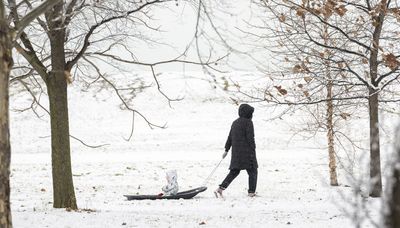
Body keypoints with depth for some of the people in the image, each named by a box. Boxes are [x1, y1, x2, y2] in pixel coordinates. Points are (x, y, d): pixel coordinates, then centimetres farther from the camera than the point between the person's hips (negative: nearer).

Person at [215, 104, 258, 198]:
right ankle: (251, 192, 5)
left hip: (235, 151, 7)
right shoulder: (248, 122, -8)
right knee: (252, 171, 6)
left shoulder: (235, 123, 15)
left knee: (234, 171, 8)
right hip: (246, 151, -7)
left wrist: (226, 150, 20)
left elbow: (230, 137, 17)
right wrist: (253, 149, -10)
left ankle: (220, 188, -5)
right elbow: (250, 137, -14)